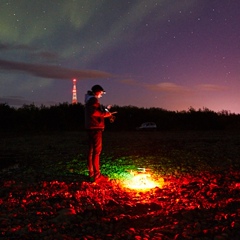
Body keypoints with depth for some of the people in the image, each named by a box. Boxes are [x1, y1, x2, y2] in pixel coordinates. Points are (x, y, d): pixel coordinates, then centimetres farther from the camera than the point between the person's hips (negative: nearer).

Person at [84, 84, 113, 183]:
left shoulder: (89, 100, 20)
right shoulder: (93, 100, -11)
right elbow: (94, 112, -25)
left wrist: (105, 112, 14)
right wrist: (106, 114, -14)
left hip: (91, 128, 10)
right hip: (95, 128, -10)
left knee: (91, 151, 13)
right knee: (96, 151, -9)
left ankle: (91, 173, 20)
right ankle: (97, 175, -9)